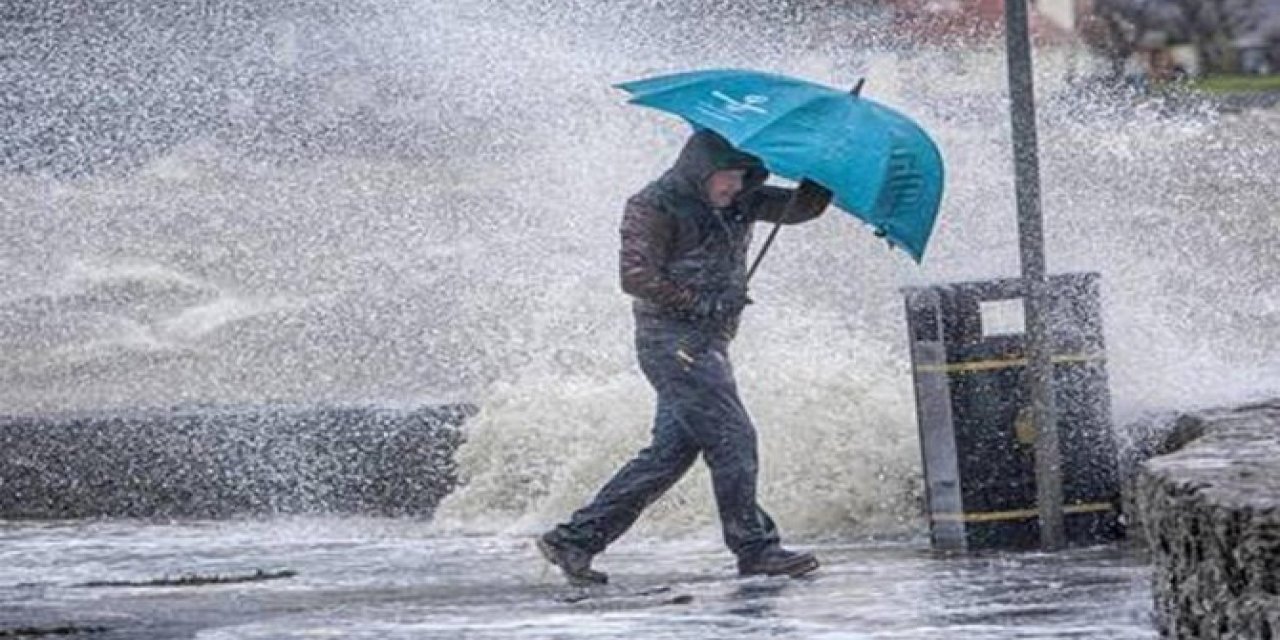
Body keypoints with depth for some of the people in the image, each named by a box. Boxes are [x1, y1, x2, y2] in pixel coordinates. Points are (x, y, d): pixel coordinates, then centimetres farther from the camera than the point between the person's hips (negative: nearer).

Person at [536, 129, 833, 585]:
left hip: (708, 342, 9)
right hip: (673, 338, -9)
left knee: (671, 450, 6)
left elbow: (801, 208, 13)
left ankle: (576, 539, 8)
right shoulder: (655, 207, -9)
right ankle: (755, 548, -8)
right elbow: (636, 276, -16)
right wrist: (703, 303, -18)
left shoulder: (741, 203, 14)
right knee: (731, 436, -13)